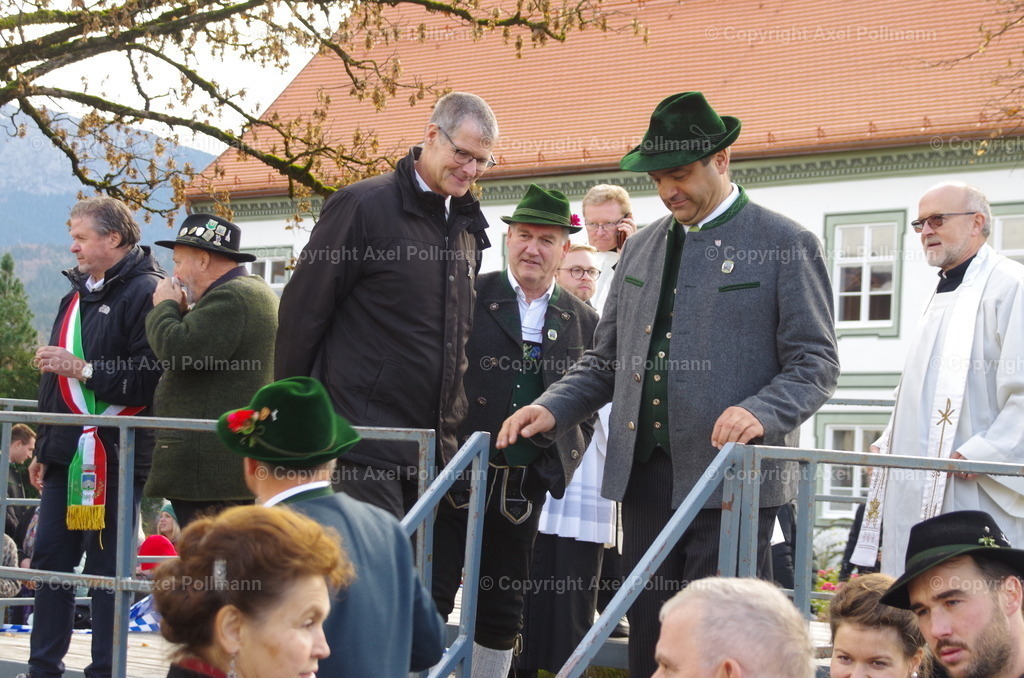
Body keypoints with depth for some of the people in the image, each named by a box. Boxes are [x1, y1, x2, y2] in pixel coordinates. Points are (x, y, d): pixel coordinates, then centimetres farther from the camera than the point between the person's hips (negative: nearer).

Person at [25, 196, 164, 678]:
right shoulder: (78, 293, 18)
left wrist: (85, 370, -19)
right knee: (49, 557, 9)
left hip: (115, 454, -9)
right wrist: (44, 449, 22)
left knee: (106, 564, -3)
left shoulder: (145, 292, -10)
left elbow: (151, 375, -21)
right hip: (67, 454, 9)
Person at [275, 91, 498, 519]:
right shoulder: (365, 206, -7)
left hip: (433, 449, 7)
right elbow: (302, 311, -5)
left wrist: (454, 428, 18)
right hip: (364, 447, -7)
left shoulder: (467, 227, 15)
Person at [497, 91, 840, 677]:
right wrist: (553, 408, 5)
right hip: (646, 473, 6)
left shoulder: (787, 245, -1)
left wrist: (760, 414, -23)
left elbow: (815, 364, -5)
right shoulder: (642, 249, 17)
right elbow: (608, 362, 22)